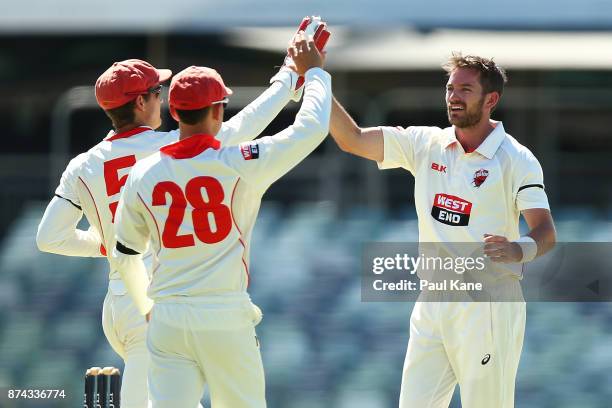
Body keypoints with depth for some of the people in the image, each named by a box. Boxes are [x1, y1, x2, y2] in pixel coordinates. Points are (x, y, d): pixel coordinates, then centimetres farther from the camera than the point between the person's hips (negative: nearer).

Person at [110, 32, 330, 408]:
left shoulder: (143, 175, 4)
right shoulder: (239, 166, -8)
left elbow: (125, 257, 15)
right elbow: (311, 128, -4)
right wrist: (314, 72, 12)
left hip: (167, 320, 3)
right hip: (226, 319, -3)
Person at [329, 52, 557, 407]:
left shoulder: (516, 159, -7)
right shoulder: (425, 144, 7)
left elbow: (546, 233, -12)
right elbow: (353, 139, 4)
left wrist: (519, 250, -35)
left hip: (488, 304, -5)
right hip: (433, 301, 5)